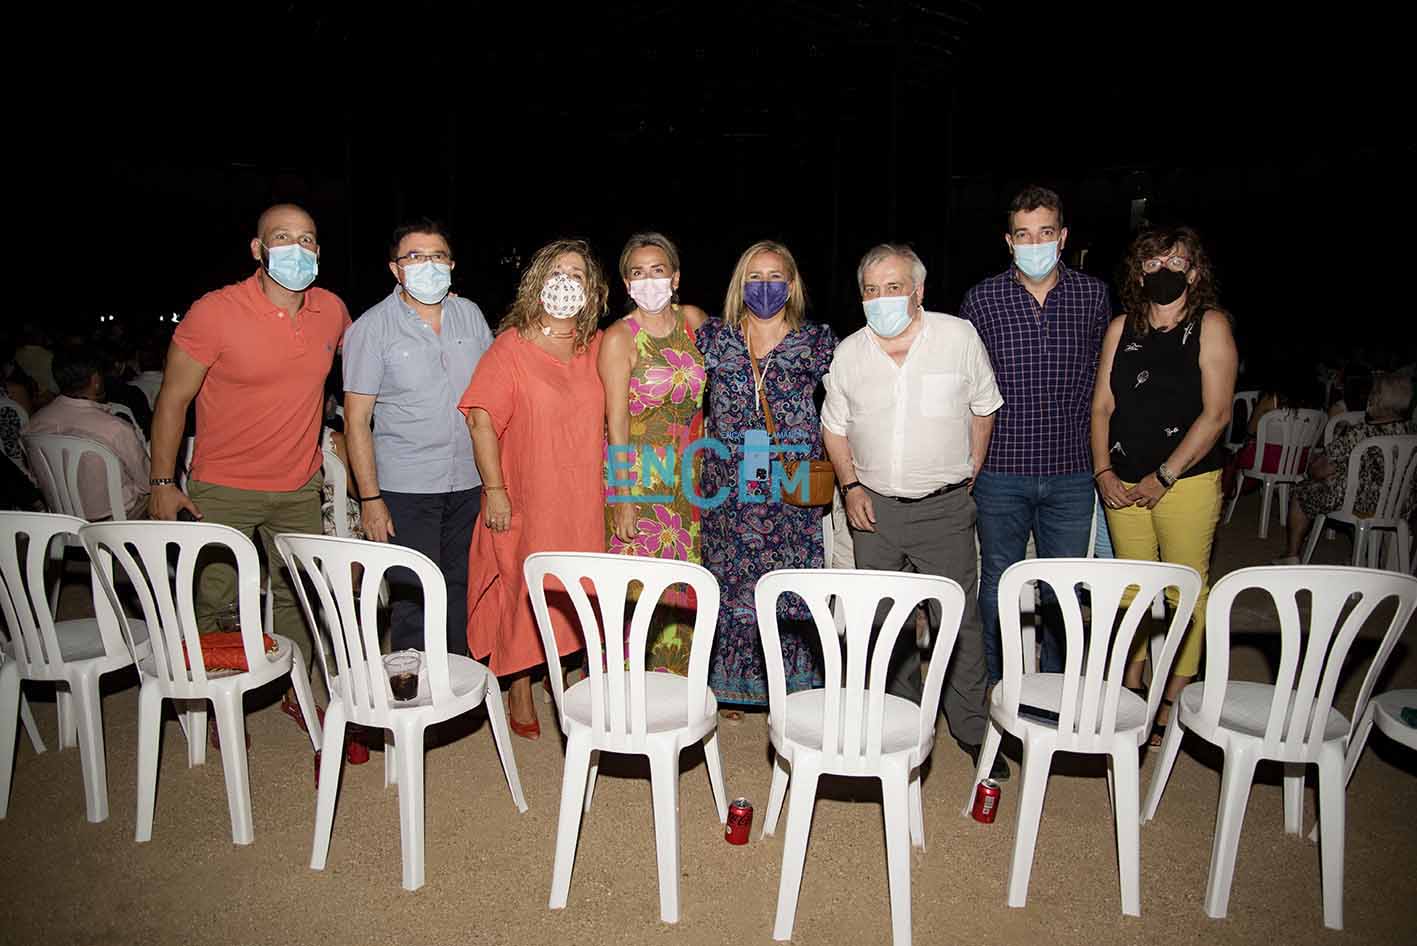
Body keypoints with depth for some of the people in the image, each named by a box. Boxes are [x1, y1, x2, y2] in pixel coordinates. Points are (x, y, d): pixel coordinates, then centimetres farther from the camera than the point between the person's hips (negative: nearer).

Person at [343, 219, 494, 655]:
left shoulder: (470, 314, 7)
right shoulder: (372, 327, -5)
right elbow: (356, 419, -6)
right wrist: (370, 497, -12)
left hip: (469, 483, 4)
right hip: (406, 488, -4)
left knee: (461, 593, 14)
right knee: (412, 599, -2)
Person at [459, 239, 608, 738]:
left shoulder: (595, 347, 6)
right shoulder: (511, 347, -8)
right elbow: (482, 419, -12)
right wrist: (494, 490, -15)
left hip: (583, 500, 4)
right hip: (526, 501, -4)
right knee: (525, 595, 6)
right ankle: (520, 692, 24)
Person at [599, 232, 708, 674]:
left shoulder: (692, 319, 4)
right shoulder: (619, 338, -8)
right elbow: (617, 421, -11)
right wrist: (622, 499, -16)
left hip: (687, 479, 5)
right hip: (638, 475, -4)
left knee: (682, 582, 10)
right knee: (637, 588, -2)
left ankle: (678, 678, 25)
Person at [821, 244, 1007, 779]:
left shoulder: (960, 338, -6)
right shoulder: (848, 352, 0)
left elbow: (983, 409, 6)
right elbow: (834, 425, 12)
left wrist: (968, 475, 5)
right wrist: (850, 485, 2)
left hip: (944, 506, -2)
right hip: (874, 506, 3)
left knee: (959, 620, 1)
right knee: (885, 620, 11)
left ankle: (972, 730, 18)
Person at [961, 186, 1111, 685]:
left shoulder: (1094, 296, 4)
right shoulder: (982, 298, -1)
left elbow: (1100, 377, 13)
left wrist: (1080, 439, 10)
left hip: (1070, 473, 2)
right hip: (1001, 471, -1)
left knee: (1064, 589, 11)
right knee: (998, 585, 8)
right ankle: (996, 691, 24)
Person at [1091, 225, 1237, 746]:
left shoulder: (1210, 326, -3)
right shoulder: (1122, 328, 10)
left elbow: (1215, 414, -9)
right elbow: (1102, 406, 9)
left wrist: (1164, 477, -11)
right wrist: (1104, 472, -2)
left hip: (1186, 482, -4)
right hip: (1123, 484, 4)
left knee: (1186, 590, 1)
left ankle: (1173, 703, 13)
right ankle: (1129, 689, 26)